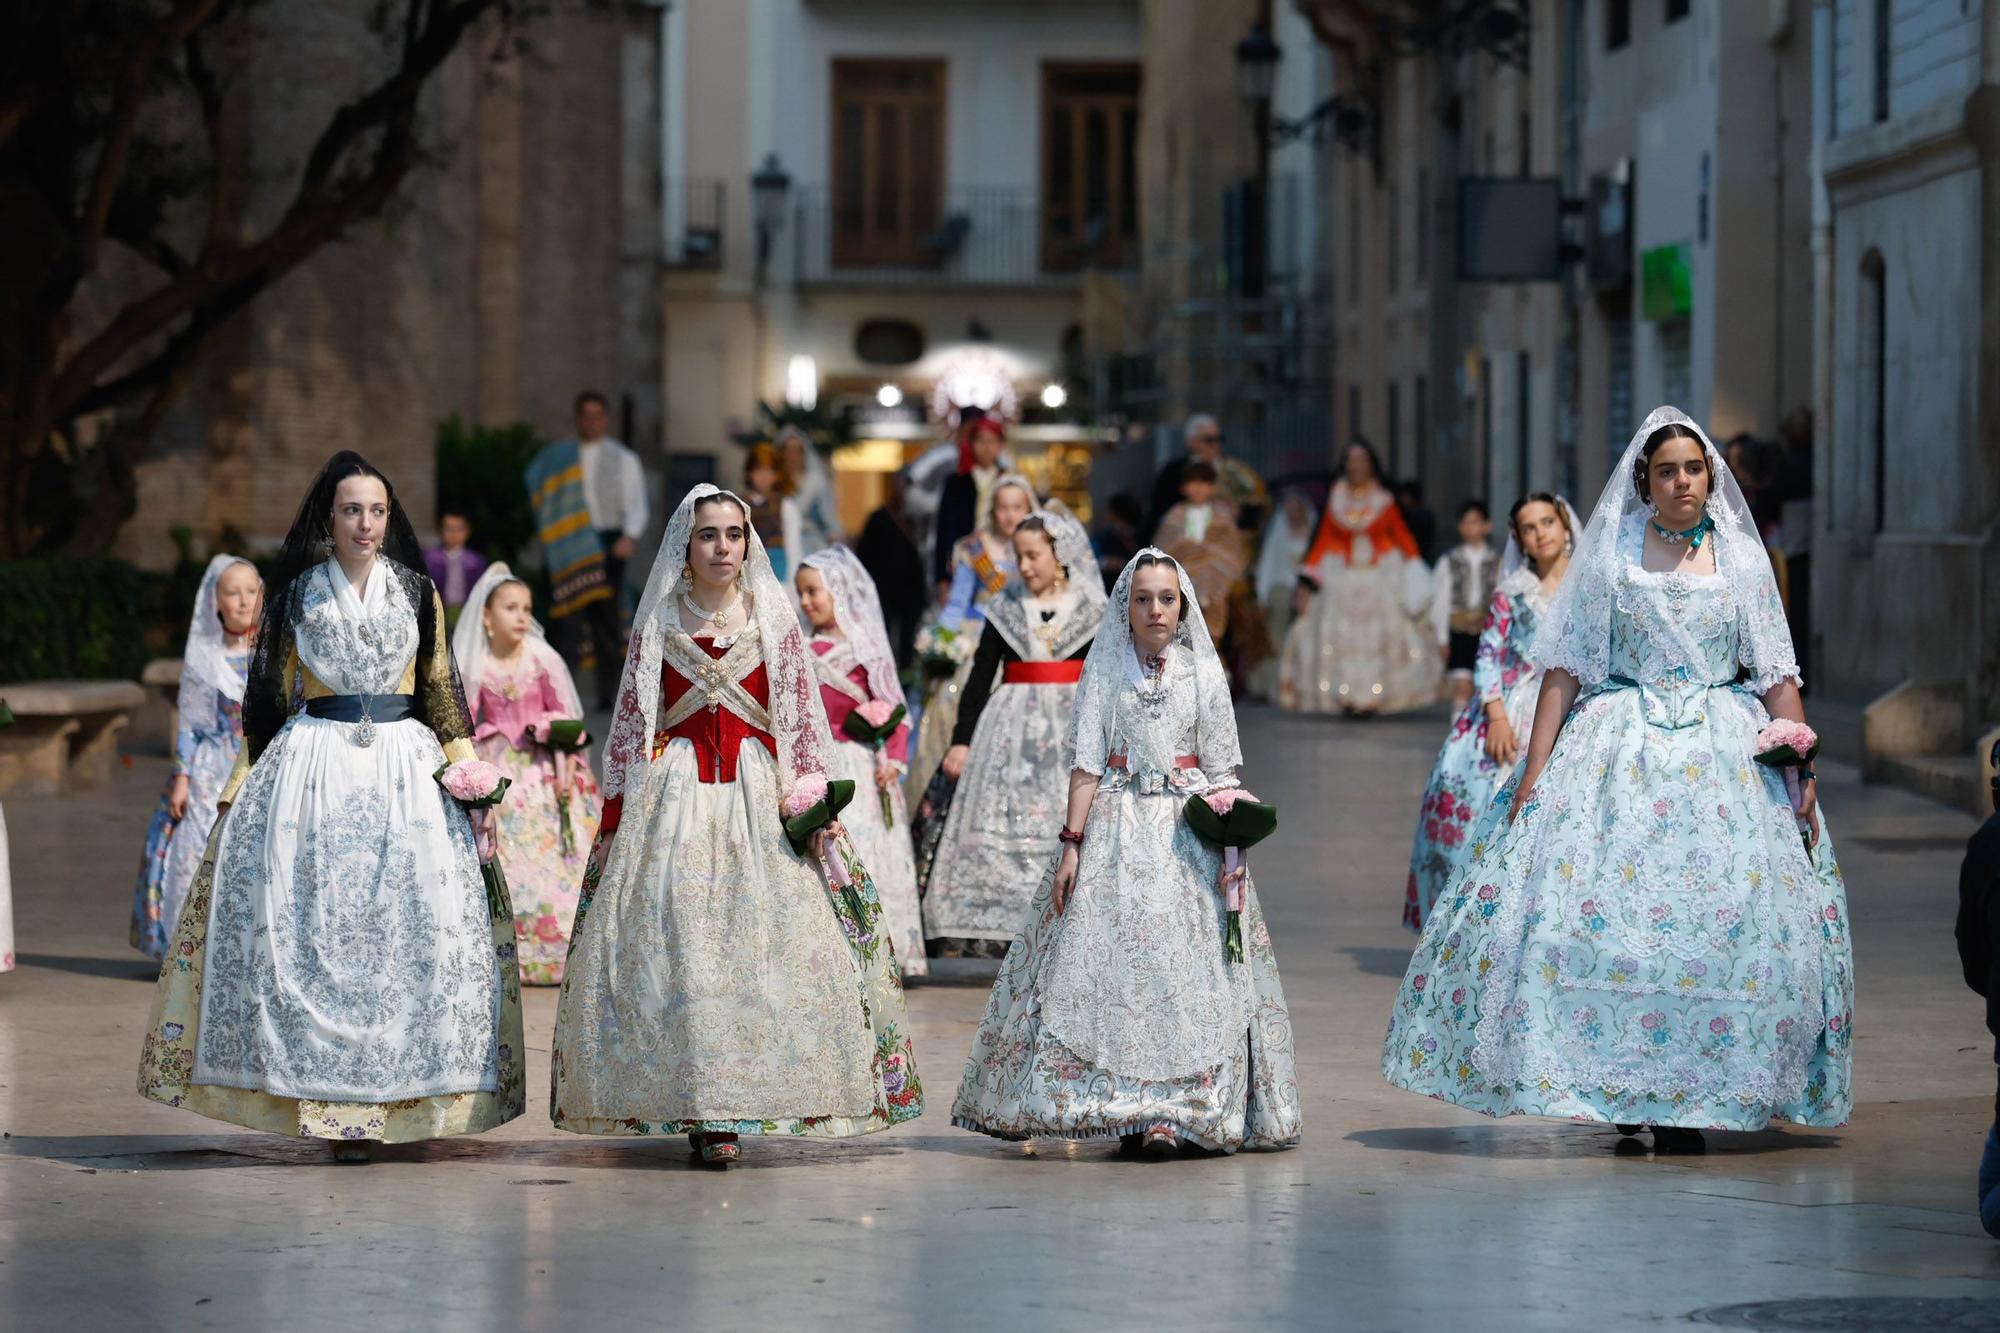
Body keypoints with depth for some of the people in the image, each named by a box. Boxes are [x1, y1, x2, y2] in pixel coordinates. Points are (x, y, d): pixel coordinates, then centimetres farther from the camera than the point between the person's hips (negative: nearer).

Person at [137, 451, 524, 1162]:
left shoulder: (416, 590, 11)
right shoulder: (295, 592, 6)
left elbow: (442, 688, 14)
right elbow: (268, 691, 9)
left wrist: (465, 772, 5)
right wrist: (242, 780, 3)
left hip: (406, 770, 1)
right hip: (313, 768, -1)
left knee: (414, 929, -5)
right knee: (312, 932, -8)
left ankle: (391, 1093, 2)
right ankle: (327, 1097, -5)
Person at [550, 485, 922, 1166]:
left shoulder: (775, 619, 8)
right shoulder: (658, 623, 9)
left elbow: (803, 718, 7)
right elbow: (630, 723, 11)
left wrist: (809, 803, -2)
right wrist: (616, 813, 6)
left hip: (758, 797, 0)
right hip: (674, 795, 0)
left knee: (759, 942, -8)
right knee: (675, 947, -7)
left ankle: (722, 1112, -3)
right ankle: (697, 1106, -3)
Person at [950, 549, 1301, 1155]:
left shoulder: (1203, 672, 7)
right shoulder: (1105, 669, 5)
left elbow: (1221, 771, 9)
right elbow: (1086, 763, 2)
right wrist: (1071, 843, -5)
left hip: (1185, 832, 1)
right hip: (1115, 829, 0)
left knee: (1181, 964, -6)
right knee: (1108, 961, -7)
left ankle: (1164, 1112, -5)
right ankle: (1125, 1105, -2)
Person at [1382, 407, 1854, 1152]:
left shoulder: (1741, 557, 8)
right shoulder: (1611, 553, 4)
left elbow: (1776, 675, 7)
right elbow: (1565, 666, 1)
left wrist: (1803, 768, -2)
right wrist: (1535, 768, -6)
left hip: (1725, 754, 1)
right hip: (1620, 748, -1)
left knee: (1726, 913, -8)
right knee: (1596, 900, -12)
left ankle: (1684, 1099, -2)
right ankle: (1615, 1087, -3)